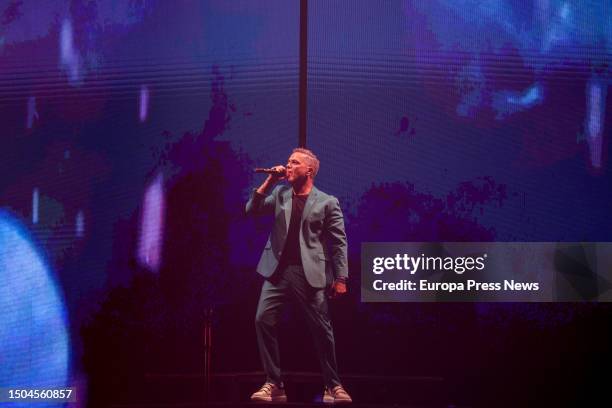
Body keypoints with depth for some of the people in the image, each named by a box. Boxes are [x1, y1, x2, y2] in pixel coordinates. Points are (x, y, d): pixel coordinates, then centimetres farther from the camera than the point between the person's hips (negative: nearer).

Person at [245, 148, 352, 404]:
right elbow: (252, 210, 5)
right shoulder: (279, 194, 14)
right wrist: (269, 182, 0)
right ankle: (274, 384, -1)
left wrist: (341, 278, -6)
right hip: (278, 270, 3)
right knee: (263, 320, -9)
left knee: (321, 328, -2)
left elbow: (339, 242, 0)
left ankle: (332, 385, 13)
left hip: (310, 274, -3)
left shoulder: (327, 202, 2)